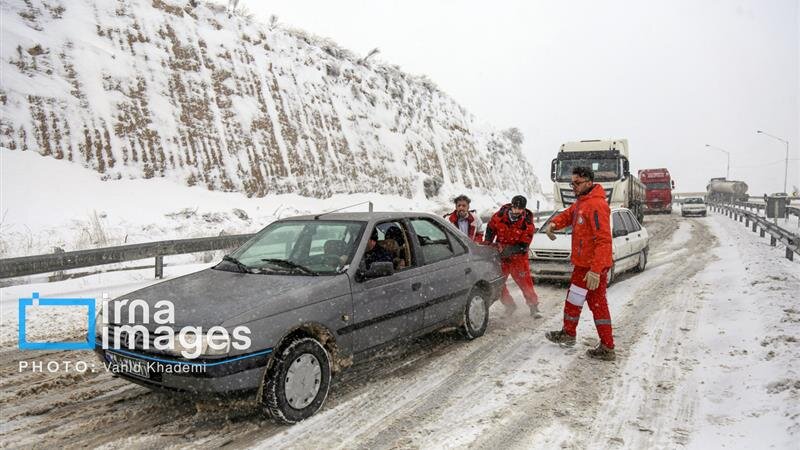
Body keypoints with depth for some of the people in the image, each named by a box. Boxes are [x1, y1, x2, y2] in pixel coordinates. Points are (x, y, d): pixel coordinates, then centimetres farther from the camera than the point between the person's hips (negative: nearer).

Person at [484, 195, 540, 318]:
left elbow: (523, 246, -16)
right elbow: (490, 229, 8)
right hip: (500, 256, 2)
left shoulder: (528, 225, -16)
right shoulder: (499, 216, -12)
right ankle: (509, 305, 23)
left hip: (518, 257, -2)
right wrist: (487, 244, 1)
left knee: (525, 282, -5)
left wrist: (510, 250, -29)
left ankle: (534, 307, 10)